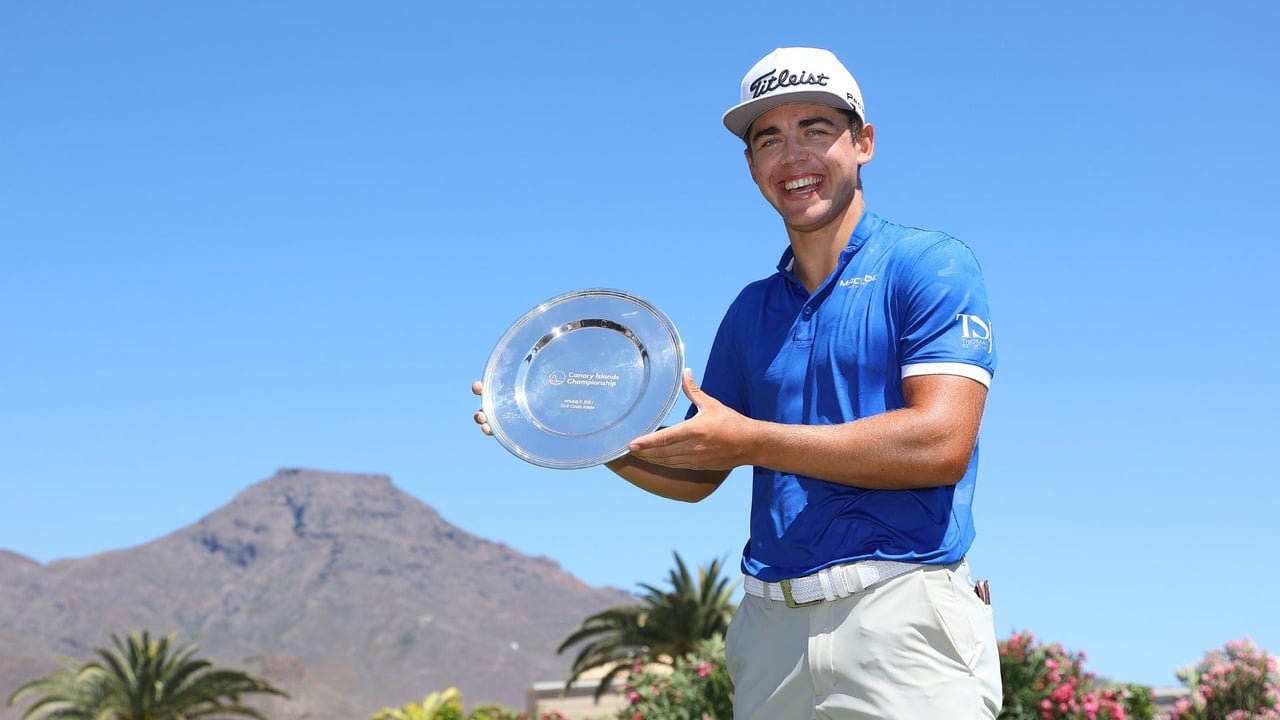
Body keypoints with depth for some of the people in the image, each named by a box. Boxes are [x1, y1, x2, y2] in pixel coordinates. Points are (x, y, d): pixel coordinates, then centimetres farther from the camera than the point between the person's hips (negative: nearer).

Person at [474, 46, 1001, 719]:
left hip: (897, 613, -5)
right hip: (770, 627, 5)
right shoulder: (752, 309, 18)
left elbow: (941, 444, -14)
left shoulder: (930, 266, -1)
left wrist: (750, 440, -13)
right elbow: (695, 474, 22)